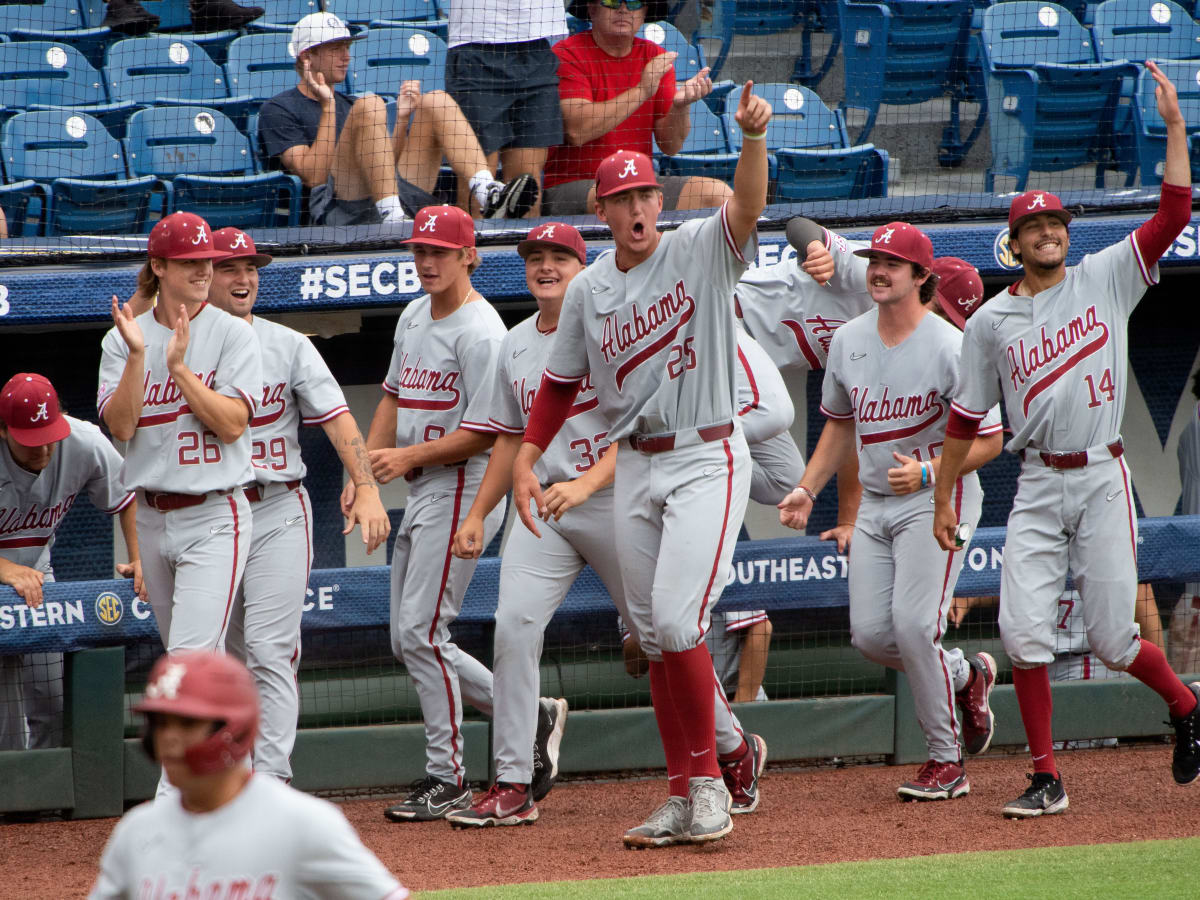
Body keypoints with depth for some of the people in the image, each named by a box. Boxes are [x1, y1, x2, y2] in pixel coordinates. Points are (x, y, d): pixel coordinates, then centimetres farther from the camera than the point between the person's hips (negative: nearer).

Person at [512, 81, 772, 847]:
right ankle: (685, 795, 14)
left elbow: (747, 207, -26)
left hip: (708, 460, -6)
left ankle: (709, 781, -5)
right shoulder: (588, 292, 8)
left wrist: (754, 139, -45)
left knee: (677, 619, -18)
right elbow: (561, 382, 16)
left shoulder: (702, 252, -7)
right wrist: (526, 460, 6)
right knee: (655, 634, 7)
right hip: (635, 469, 6)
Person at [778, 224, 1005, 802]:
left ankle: (946, 761, -5)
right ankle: (965, 677, 27)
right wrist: (807, 489, 11)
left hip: (938, 500, -7)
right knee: (870, 635, -1)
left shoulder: (949, 348, -15)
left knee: (913, 624, -18)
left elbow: (989, 440, -12)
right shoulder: (848, 341, 5)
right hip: (874, 504, 7)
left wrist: (927, 473, -24)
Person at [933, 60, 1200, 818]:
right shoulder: (991, 322, 8)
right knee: (1023, 631, -10)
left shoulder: (1106, 280, 4)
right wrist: (944, 496, 11)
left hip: (1102, 479, -2)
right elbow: (967, 416, 13)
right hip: (1038, 489, 2)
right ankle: (1047, 779, 0)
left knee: (1112, 638, -3)